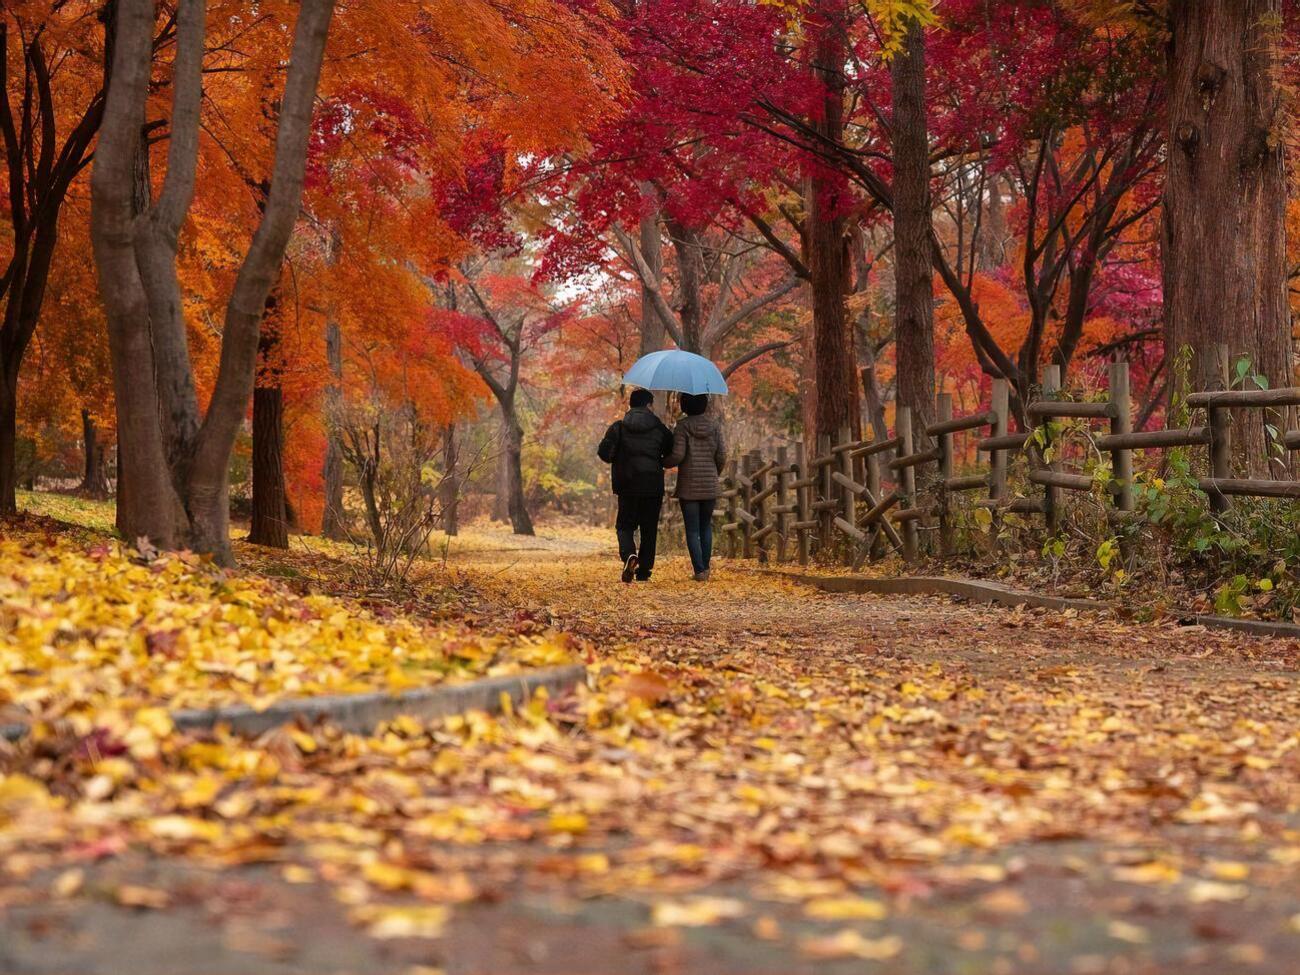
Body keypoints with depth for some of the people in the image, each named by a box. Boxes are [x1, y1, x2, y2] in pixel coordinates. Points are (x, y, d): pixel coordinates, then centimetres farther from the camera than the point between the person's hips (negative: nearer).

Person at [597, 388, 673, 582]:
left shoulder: (618, 428, -3)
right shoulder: (659, 429, -1)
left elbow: (604, 453, -8)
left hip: (627, 486, 0)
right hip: (653, 486, 0)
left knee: (625, 525, 11)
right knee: (649, 529, 10)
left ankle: (629, 554, -18)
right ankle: (644, 571, 9)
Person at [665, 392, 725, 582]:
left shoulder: (682, 426, -8)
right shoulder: (714, 425, 1)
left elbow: (677, 455, -15)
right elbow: (721, 456, 0)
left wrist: (662, 462, 5)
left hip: (688, 486, -3)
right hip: (710, 485, 3)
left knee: (692, 530, 1)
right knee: (706, 526, 17)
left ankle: (699, 571, -6)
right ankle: (705, 568, 14)